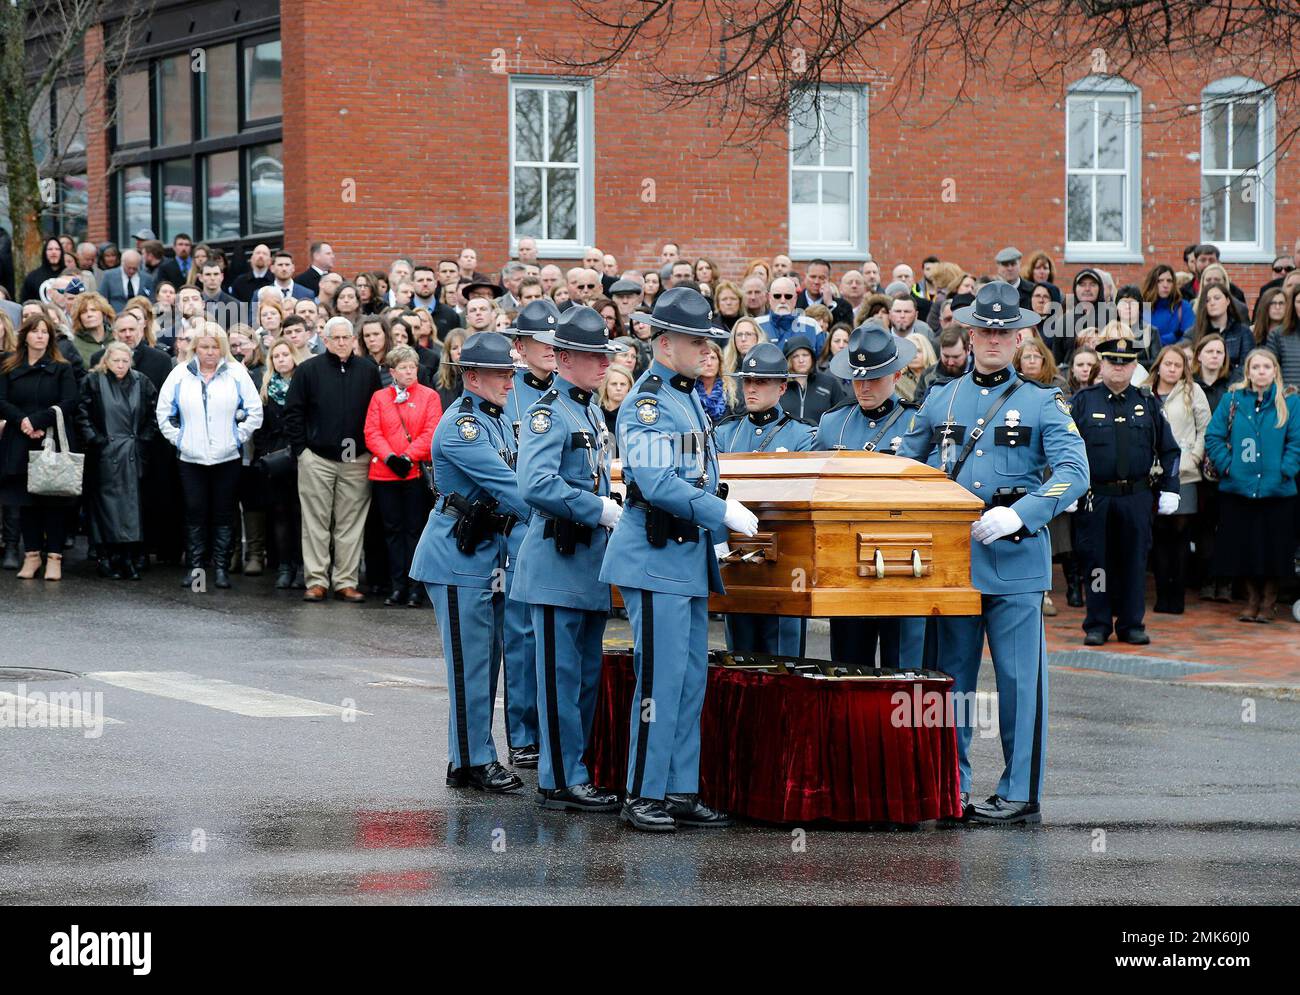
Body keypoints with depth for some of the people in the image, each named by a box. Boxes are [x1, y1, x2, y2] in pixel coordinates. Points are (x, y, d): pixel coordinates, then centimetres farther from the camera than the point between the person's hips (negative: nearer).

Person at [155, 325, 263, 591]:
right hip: (191, 457, 1)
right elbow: (163, 413, 9)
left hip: (227, 457, -1)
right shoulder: (180, 374, 5)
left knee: (223, 513, 2)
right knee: (195, 512, 1)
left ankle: (221, 567, 8)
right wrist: (177, 438, 2)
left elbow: (255, 412, 3)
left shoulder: (237, 374, 1)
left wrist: (239, 437, -2)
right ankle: (196, 566, 7)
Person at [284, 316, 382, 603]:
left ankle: (346, 581, 7)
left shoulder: (368, 371, 7)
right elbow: (293, 412, 3)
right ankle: (316, 580, 4)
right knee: (316, 523, 0)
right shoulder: (309, 370, 2)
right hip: (317, 459, -1)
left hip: (356, 461, 1)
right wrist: (300, 448, -3)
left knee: (351, 524, 3)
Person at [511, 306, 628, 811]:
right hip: (558, 561, -9)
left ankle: (572, 773, 19)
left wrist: (610, 513, 11)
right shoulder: (548, 412, -13)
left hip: (591, 560, 9)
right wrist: (600, 509, -21)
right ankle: (561, 781, -2)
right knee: (561, 675, -5)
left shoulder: (590, 411, 16)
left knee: (587, 674, 12)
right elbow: (536, 485, -26)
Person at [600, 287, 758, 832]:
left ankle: (681, 792, 15)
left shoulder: (688, 396, 16)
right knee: (661, 678, -8)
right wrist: (722, 512, -24)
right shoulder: (646, 402, -13)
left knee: (691, 680, 10)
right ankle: (642, 797, -2)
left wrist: (722, 513, 16)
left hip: (690, 556, 10)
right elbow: (657, 484, -23)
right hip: (656, 557, -10)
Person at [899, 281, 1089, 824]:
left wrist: (1020, 514, -20)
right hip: (953, 557, 3)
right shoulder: (940, 401, 13)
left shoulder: (1042, 404, 3)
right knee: (952, 677, 7)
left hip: (1016, 557, -3)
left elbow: (1074, 471, -8)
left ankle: (1020, 794, 4)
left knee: (1018, 679, -1)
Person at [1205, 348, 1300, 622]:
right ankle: (1252, 600, 20)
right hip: (1238, 488, 1)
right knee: (1243, 547, 5)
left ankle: (1269, 602, 17)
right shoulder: (1233, 400, 4)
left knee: (1273, 547, 3)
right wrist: (1226, 466, -6)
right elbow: (1213, 436, 3)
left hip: (1277, 490, -1)